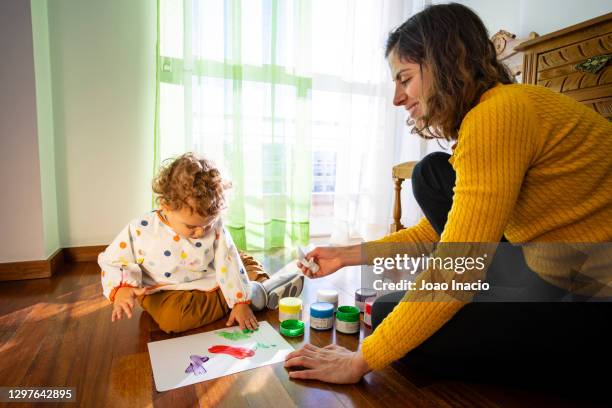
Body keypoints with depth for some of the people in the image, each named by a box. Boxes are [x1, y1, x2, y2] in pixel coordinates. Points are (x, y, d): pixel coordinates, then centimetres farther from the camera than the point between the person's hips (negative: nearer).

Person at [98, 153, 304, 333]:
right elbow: (112, 262, -6)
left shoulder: (214, 226, -13)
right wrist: (121, 288, -28)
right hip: (167, 292, -2)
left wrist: (241, 303, -18)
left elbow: (228, 264, -13)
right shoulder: (140, 230, -17)